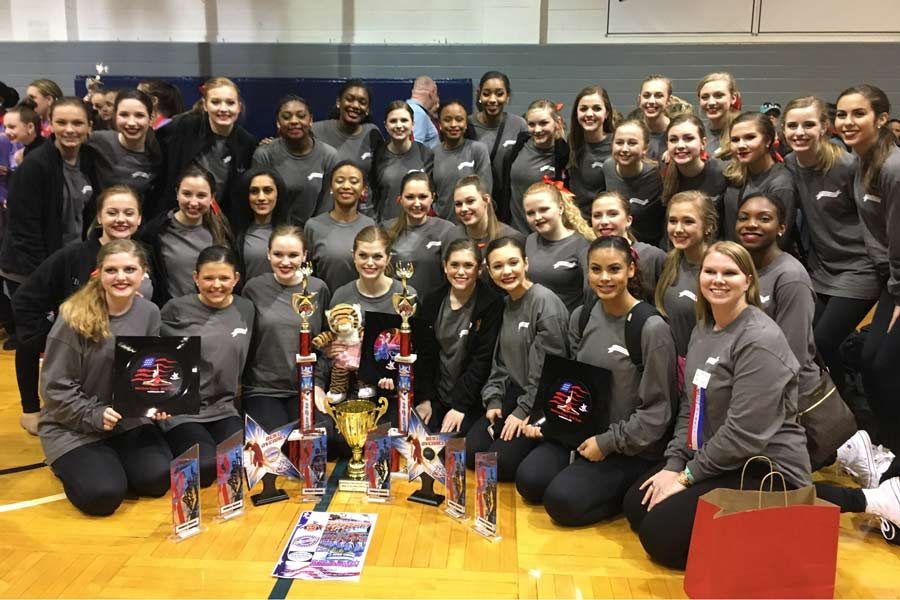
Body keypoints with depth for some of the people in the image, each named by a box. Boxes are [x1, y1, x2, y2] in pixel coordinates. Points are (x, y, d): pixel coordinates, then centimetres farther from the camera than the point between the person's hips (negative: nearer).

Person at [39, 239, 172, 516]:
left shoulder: (149, 313, -4)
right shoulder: (74, 318, -18)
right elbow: (55, 387, -12)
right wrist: (94, 415, -19)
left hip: (130, 420, 4)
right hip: (73, 426, -4)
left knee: (157, 479, -15)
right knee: (103, 495, -19)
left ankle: (111, 461, 17)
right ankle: (69, 465, 15)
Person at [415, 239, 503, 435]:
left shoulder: (491, 303, -10)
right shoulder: (433, 301, 4)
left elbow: (482, 361, -12)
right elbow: (424, 352, 5)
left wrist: (460, 406, -14)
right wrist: (424, 398, -2)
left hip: (471, 402, -4)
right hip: (436, 396, 4)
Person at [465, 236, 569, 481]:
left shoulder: (545, 302, -15)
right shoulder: (505, 304, 10)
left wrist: (525, 411, -15)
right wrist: (493, 400, 3)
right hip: (513, 396, 8)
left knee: (500, 462, -19)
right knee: (472, 451, -7)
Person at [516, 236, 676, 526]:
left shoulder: (652, 329, -17)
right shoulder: (581, 317, 3)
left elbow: (657, 410, -14)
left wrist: (608, 442, -15)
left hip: (633, 448, -6)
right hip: (581, 432, 6)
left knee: (563, 502, -18)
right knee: (529, 480, -11)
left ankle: (632, 491, 5)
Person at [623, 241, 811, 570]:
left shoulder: (760, 340, -20)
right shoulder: (702, 329, 7)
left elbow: (745, 434, -23)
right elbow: (690, 404, 10)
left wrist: (687, 476, -14)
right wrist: (673, 464, -1)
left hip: (766, 469, -9)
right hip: (713, 459, 9)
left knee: (660, 534, -15)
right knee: (636, 505, 6)